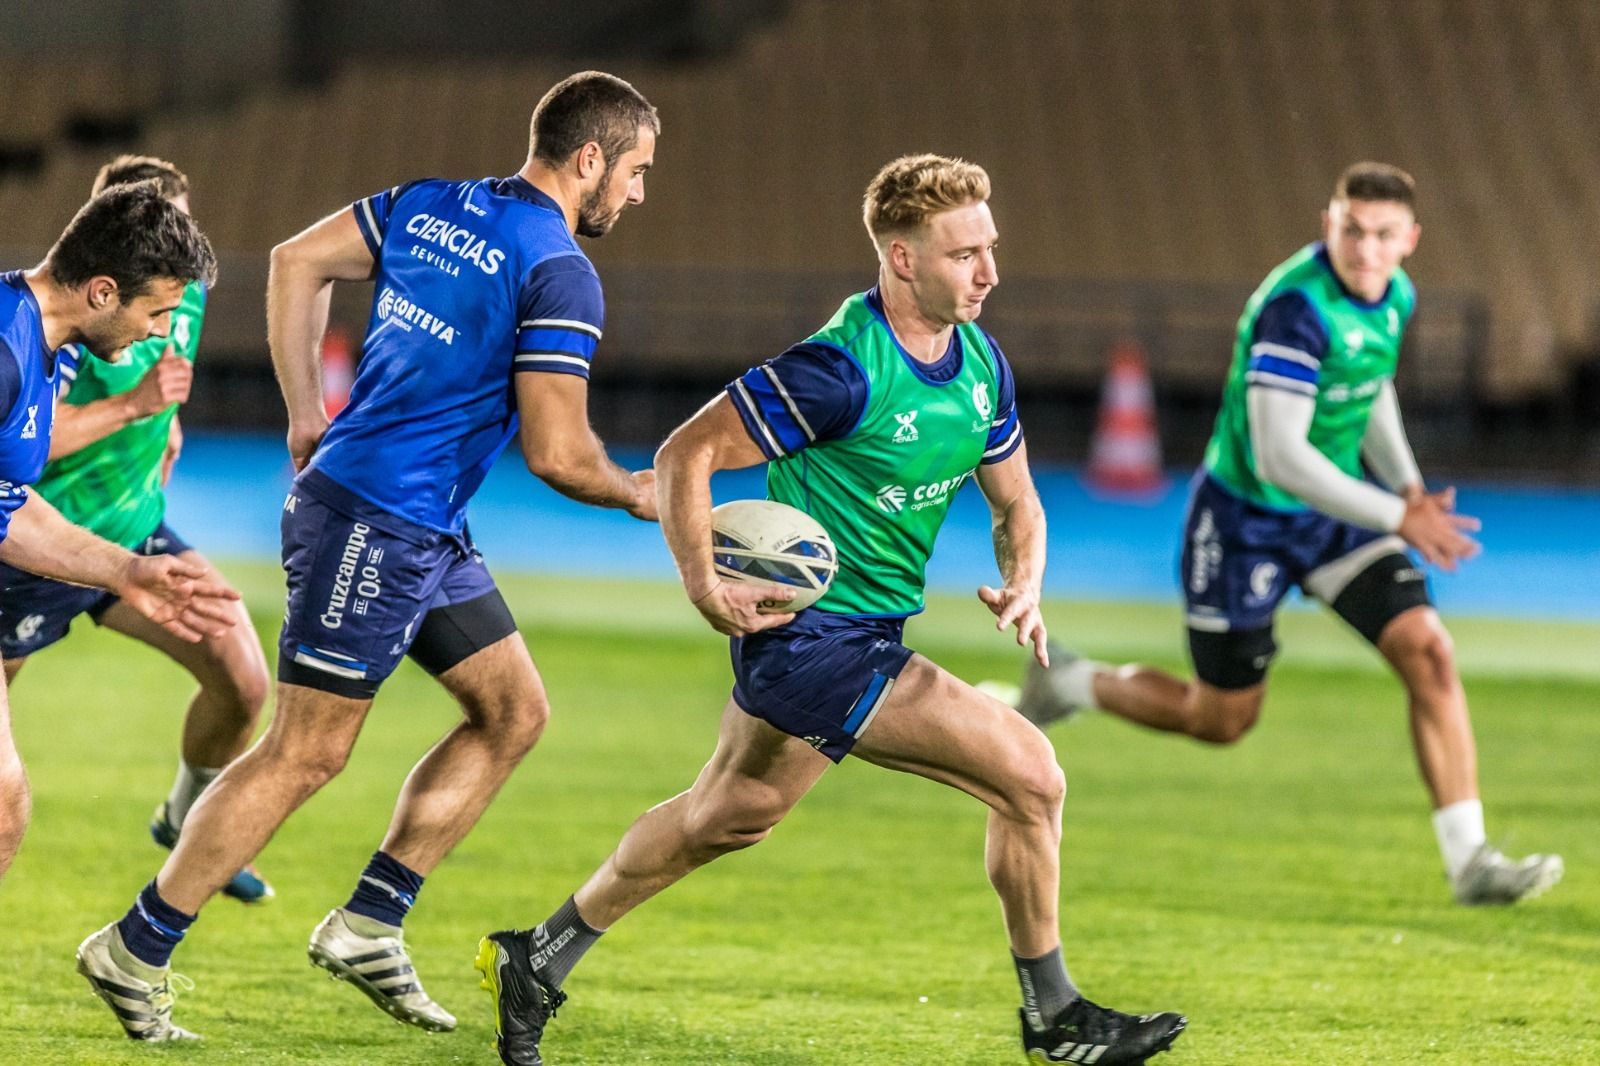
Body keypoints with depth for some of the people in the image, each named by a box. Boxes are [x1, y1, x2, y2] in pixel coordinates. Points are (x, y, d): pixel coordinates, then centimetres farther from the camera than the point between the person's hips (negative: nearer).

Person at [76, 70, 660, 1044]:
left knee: (515, 710, 13)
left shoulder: (432, 204, 9)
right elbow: (557, 454, -19)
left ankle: (367, 925, 14)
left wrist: (307, 414, 16)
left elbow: (298, 261, 14)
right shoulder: (561, 276, -16)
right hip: (374, 524, -10)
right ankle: (135, 953, 1)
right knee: (308, 752, -5)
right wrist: (638, 494, 2)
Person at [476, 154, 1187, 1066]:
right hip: (812, 637, -9)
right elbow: (687, 453, -17)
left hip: (862, 636, 9)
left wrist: (1023, 587, -4)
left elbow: (1016, 503, 16)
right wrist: (706, 589, -23)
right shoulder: (843, 369, -21)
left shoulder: (981, 362, 4)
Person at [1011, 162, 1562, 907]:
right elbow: (1278, 458, -33)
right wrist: (1398, 518, -33)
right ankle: (1073, 684, 35)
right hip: (1247, 520, -6)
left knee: (1428, 652, -13)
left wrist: (1408, 486, 6)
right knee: (1222, 720, 8)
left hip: (1337, 507, 6)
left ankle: (1469, 860, -12)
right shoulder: (1296, 307, -30)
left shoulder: (1394, 295, -3)